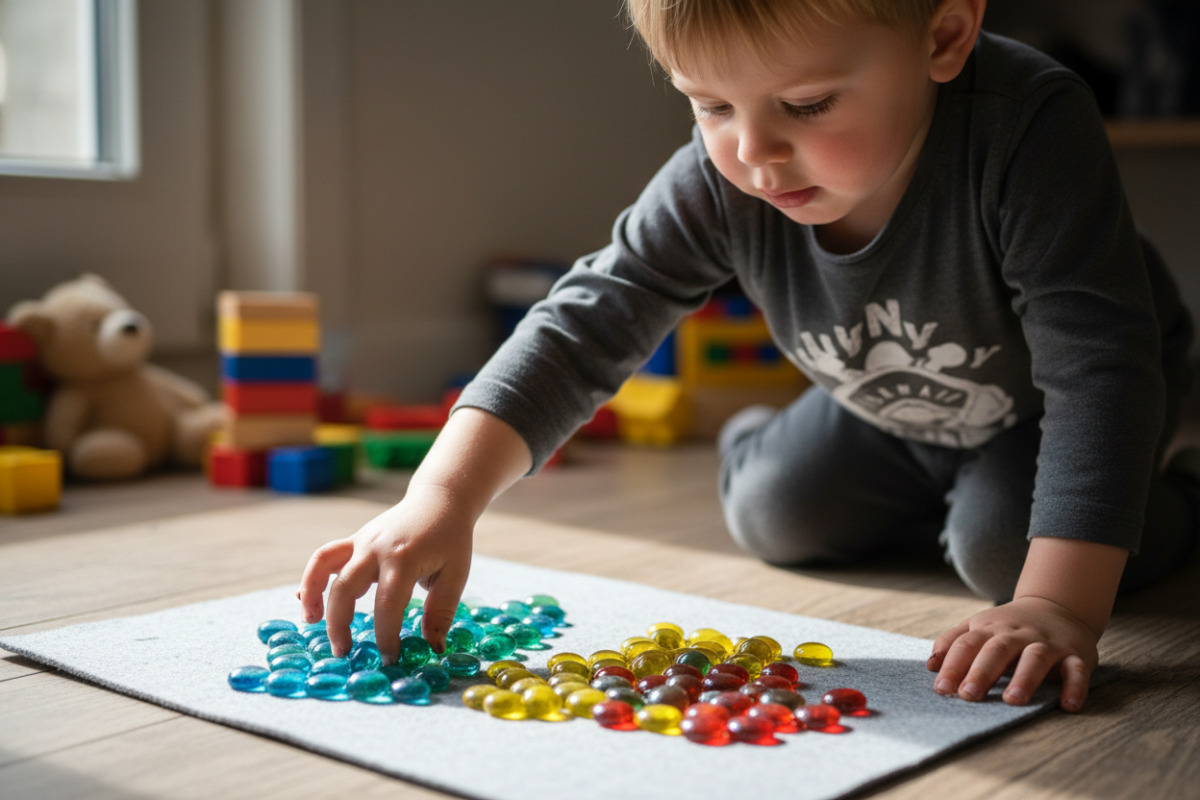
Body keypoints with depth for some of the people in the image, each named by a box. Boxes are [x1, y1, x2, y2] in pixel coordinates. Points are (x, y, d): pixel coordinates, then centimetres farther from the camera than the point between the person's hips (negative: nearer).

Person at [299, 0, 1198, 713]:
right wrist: (443, 497, -46)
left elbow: (1097, 365, -45)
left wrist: (1059, 604, -52)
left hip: (1039, 399, -3)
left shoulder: (1029, 130, -45)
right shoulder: (719, 183, -32)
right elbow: (585, 325, -33)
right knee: (778, 518, -1)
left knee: (1006, 546, -23)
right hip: (888, 404, 4)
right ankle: (754, 442, 35)